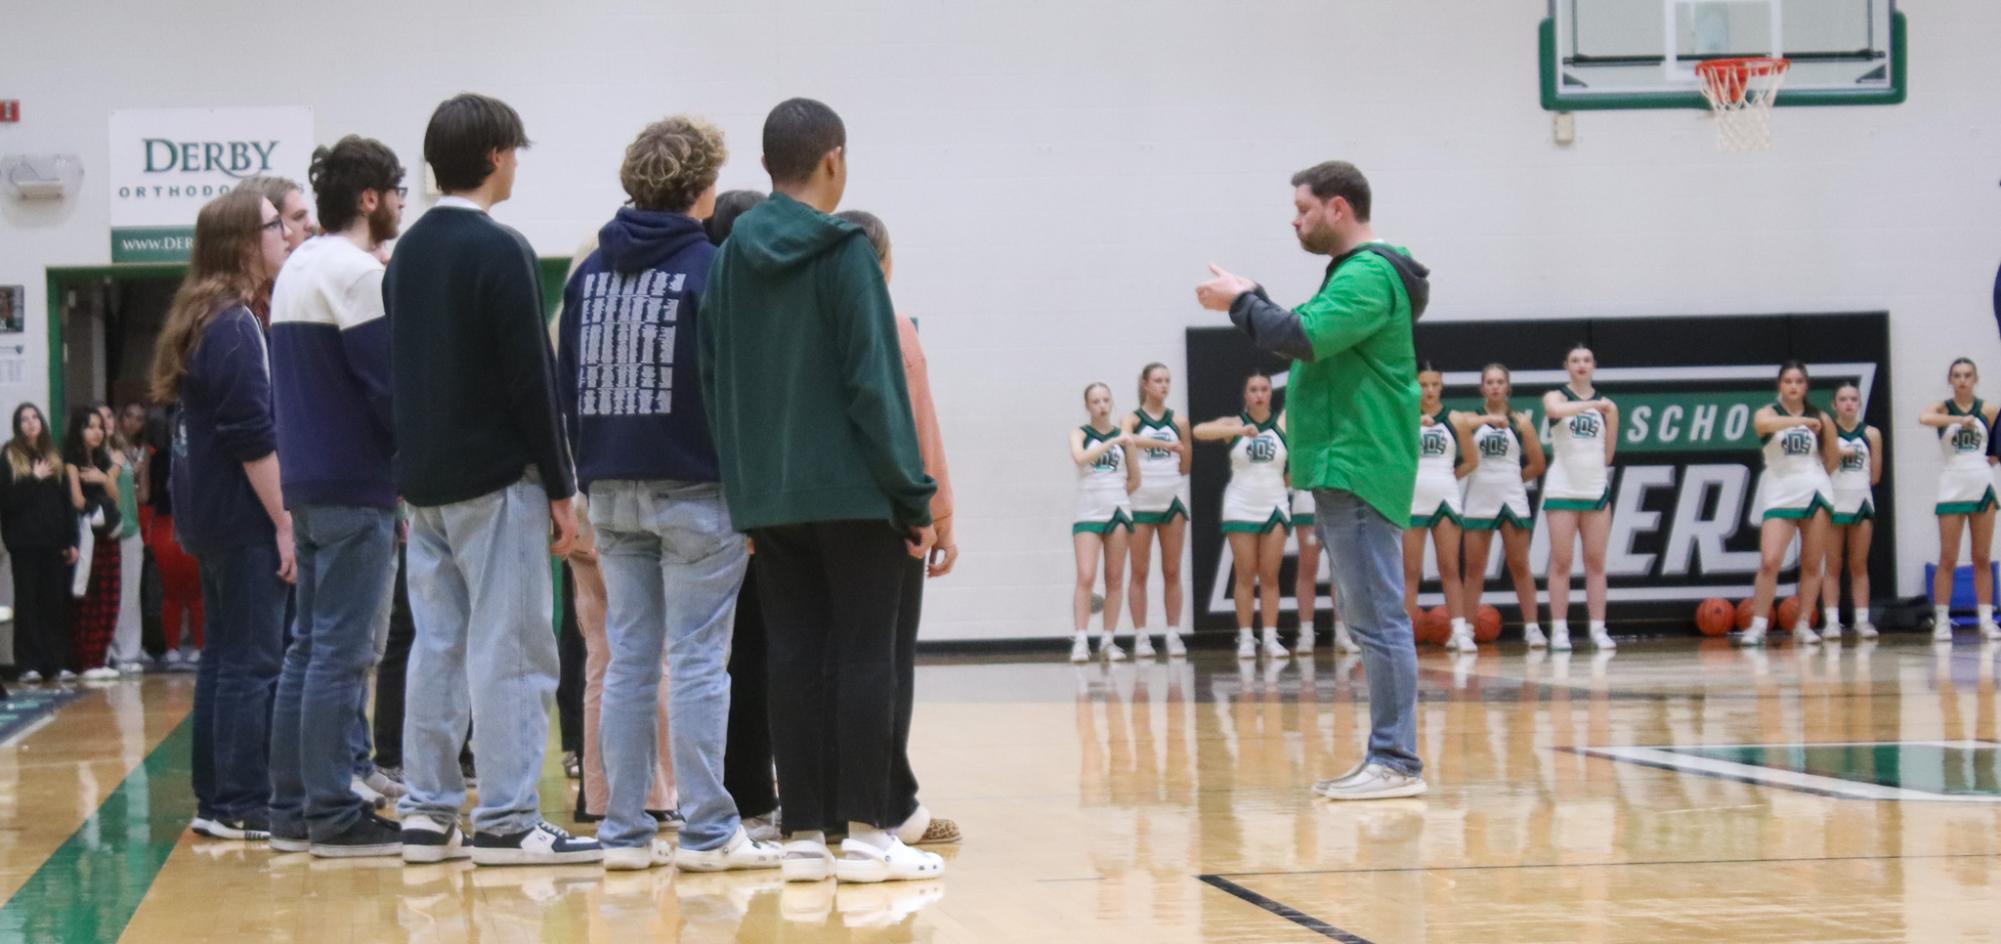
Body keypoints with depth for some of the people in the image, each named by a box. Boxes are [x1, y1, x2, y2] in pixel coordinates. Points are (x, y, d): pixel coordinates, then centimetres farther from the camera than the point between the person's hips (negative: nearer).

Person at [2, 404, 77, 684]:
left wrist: (71, 541, 6)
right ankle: (29, 664, -1)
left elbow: (67, 501, 11)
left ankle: (57, 662, 6)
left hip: (54, 542, 3)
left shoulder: (54, 457, 13)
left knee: (56, 602, 2)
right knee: (28, 601, -2)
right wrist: (34, 479, -10)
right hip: (24, 542, -3)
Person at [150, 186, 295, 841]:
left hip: (212, 517, 10)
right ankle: (243, 806, -5)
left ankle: (215, 800, 16)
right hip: (245, 518, -10)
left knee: (225, 657, 12)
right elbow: (253, 437, -19)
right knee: (252, 663, -7)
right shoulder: (236, 326, -15)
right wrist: (284, 523, -17)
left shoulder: (205, 320, 15)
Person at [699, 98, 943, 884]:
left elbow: (713, 379, 10)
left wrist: (742, 481, 14)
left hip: (766, 496, 5)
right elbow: (873, 382, -12)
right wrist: (913, 495, -9)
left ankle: (805, 832, 6)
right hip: (850, 491, -5)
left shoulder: (732, 258, 9)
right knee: (864, 657, -1)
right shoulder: (843, 252, -8)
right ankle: (863, 832, -3)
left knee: (796, 659, 7)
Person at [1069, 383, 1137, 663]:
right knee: (1086, 577, -12)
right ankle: (1081, 641, -13)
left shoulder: (1122, 435, 9)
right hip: (1087, 514, -3)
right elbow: (1080, 457, -20)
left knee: (1115, 578, 4)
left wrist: (1115, 497, 2)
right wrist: (1113, 442, -26)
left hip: (1118, 512, 3)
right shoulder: (1080, 433, 3)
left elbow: (1135, 479, 13)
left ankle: (1108, 640, 10)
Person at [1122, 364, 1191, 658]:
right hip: (1141, 502, -3)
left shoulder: (1178, 422, 8)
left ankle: (1173, 634, 7)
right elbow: (1127, 439, -25)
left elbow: (1186, 465, 13)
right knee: (1140, 572, 0)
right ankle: (1141, 637, 3)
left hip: (1171, 501, 3)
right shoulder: (1132, 420, -1)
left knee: (1172, 571, 4)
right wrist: (1166, 445, -36)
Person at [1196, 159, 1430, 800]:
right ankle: (1387, 758, 15)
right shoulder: (1356, 273, 20)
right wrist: (1249, 301, 11)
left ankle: (1396, 761, -11)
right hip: (1341, 472, 11)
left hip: (1356, 472, -11)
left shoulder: (1369, 276, -13)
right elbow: (1309, 343, 21)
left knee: (1378, 618, -10)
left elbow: (1304, 338, -24)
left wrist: (1241, 302, -10)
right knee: (1370, 619, 11)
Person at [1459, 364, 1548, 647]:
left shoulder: (1520, 422, 6)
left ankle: (1532, 627, 4)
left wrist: (1511, 478, 8)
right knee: (1474, 569, 2)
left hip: (1512, 500, 0)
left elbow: (1537, 465, 9)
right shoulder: (1471, 420, 5)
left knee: (1520, 566, 2)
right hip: (1478, 502, 0)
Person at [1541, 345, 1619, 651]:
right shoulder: (1556, 397, 3)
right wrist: (1593, 405, -27)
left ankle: (1598, 629, 4)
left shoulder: (1605, 405, 10)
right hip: (1563, 489, -3)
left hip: (1596, 488, 3)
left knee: (1596, 562, 2)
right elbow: (1556, 410, -24)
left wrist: (1612, 416, 4)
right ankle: (1559, 630, -2)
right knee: (1561, 562, -3)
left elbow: (1608, 453, 12)